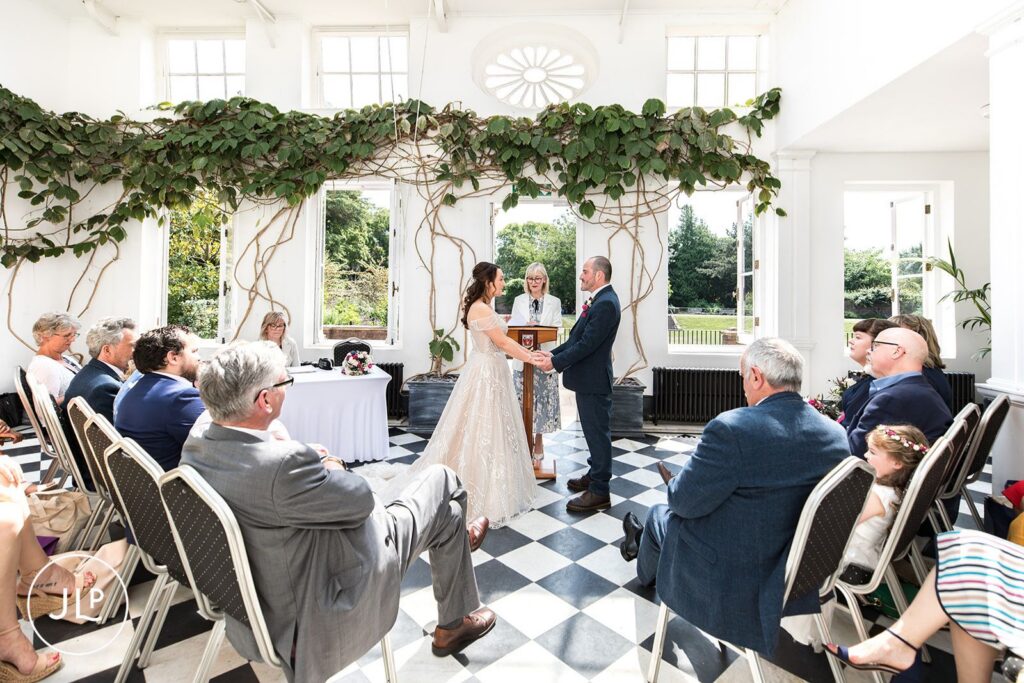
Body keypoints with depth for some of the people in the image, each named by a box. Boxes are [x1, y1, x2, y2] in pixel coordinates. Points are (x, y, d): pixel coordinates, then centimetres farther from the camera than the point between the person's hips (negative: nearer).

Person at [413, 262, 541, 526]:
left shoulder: (485, 308, 10)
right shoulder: (481, 308, -20)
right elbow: (502, 342, -18)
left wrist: (529, 353, 12)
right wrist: (531, 358, -13)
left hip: (491, 370, 10)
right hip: (486, 373, -10)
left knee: (492, 427, 18)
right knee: (484, 429, 1)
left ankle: (489, 482, 33)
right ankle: (484, 490, 15)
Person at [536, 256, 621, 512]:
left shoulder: (606, 303, -20)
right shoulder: (600, 300, 12)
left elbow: (587, 344, -24)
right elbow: (578, 337, 15)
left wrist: (555, 362, -17)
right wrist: (554, 353, 8)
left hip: (593, 380, -10)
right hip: (588, 378, 10)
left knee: (598, 432, 0)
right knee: (594, 431, 21)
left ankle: (599, 491, 12)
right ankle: (595, 475, 37)